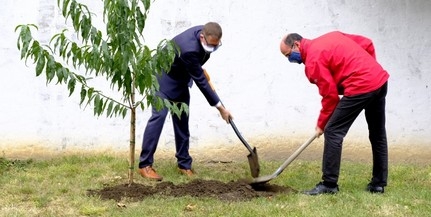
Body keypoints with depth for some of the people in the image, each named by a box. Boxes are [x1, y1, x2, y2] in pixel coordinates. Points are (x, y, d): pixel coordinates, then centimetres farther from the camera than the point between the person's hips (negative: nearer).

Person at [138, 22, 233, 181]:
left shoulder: (205, 34, -15)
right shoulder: (189, 49, -38)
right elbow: (200, 81, -31)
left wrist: (200, 70, 7)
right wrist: (220, 107, -26)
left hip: (180, 77, 8)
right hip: (164, 76, -8)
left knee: (182, 119, 6)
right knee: (159, 116, -15)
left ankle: (184, 163, 12)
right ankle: (145, 165, -11)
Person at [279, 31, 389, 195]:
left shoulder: (313, 60, -7)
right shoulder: (331, 37, 17)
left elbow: (330, 95, -8)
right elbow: (367, 44, 16)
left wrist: (321, 124, 4)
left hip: (361, 87, -9)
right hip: (380, 79, 9)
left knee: (333, 132, -2)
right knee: (377, 134, 16)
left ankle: (329, 184, 0)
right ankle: (378, 184, 25)